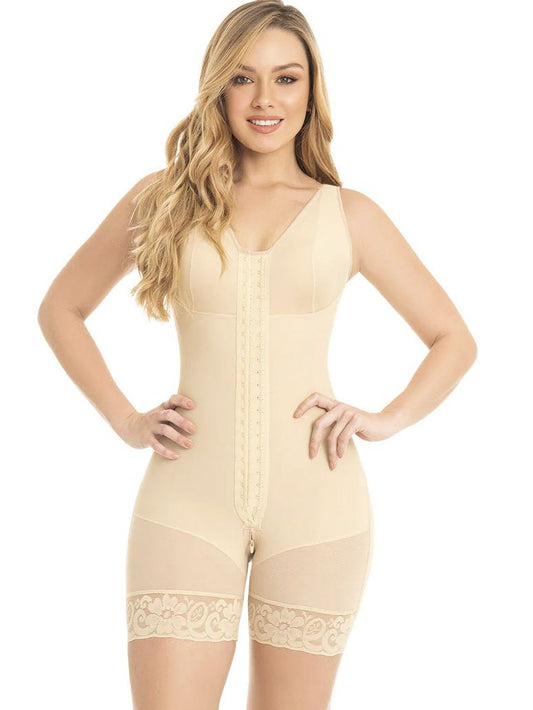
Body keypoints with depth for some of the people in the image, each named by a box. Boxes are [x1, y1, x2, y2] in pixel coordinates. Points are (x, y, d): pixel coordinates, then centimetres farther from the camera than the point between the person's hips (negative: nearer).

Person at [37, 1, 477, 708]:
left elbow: (455, 340, 14)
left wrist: (387, 420, -1)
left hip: (314, 499, 1)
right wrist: (126, 420, 5)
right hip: (189, 498, 0)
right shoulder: (165, 197, 7)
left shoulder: (348, 214, 7)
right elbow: (60, 310, 16)